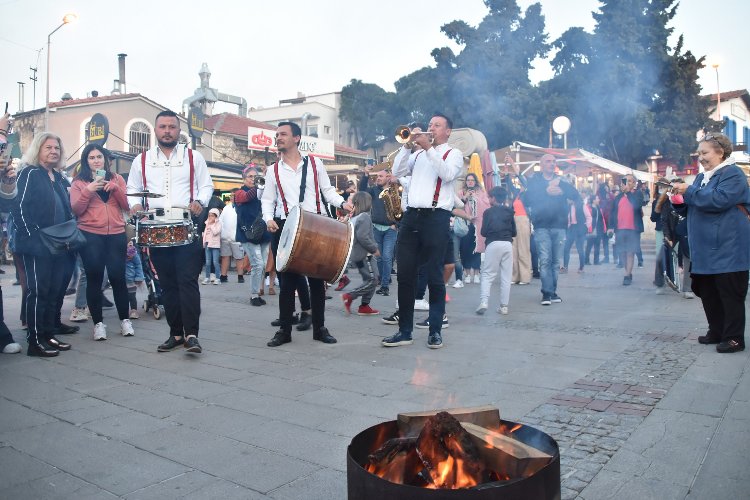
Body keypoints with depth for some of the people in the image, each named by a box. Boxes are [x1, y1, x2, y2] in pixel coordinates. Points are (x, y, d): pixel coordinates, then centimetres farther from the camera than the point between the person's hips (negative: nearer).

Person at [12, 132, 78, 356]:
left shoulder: (59, 178, 17)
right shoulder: (30, 174, -5)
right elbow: (20, 208, -13)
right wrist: (33, 238, -18)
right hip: (37, 246, -7)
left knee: (54, 291, 10)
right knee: (38, 292, -4)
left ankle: (48, 334, 19)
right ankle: (35, 341, 3)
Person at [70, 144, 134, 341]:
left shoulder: (117, 178, 13)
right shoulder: (79, 182, 8)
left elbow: (127, 205, 4)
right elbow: (75, 210, -2)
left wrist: (114, 187, -11)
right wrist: (88, 190, -15)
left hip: (116, 234, 1)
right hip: (90, 235, -1)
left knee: (117, 277, -1)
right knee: (94, 278, -1)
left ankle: (125, 320, 10)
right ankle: (98, 323, 7)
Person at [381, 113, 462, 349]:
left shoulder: (453, 153, 9)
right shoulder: (418, 154, 23)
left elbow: (447, 174, -12)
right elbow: (397, 172, 10)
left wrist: (428, 148, -13)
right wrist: (407, 146, 1)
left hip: (436, 217, -5)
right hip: (411, 216, 5)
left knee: (434, 276, -2)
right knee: (405, 274, 2)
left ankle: (435, 330, 7)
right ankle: (404, 330, 9)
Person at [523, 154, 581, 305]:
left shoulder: (561, 181, 13)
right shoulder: (534, 181, 6)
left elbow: (576, 196, 2)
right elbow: (528, 199, -4)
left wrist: (562, 190, -14)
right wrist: (546, 192, -11)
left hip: (559, 226, 3)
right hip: (542, 226, -3)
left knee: (556, 261, 6)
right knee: (545, 260, -10)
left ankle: (552, 291, 14)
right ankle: (547, 293, -8)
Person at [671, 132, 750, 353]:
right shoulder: (701, 177, 18)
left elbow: (719, 200, -24)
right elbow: (692, 208, 22)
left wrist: (689, 192, -16)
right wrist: (680, 196, 3)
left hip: (727, 249, -8)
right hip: (705, 250, 9)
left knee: (730, 293, -3)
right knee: (707, 293, 12)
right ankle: (716, 332, 23)